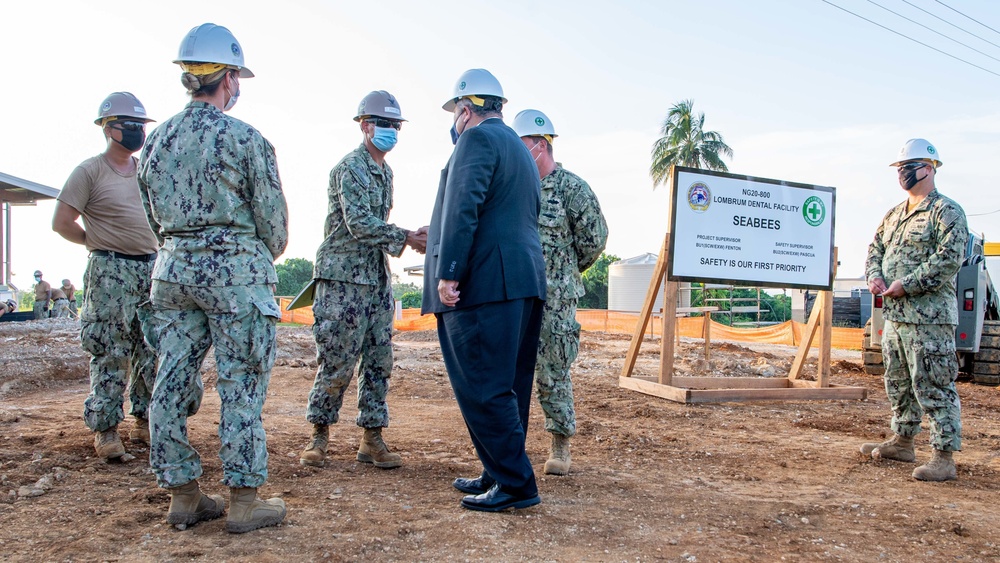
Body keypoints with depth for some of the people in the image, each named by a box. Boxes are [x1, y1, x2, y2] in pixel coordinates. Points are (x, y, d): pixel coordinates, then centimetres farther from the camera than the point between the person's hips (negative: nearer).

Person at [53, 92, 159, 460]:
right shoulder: (89, 171, -5)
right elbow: (61, 222, -7)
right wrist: (97, 242, 1)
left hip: (152, 267, 6)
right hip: (110, 271, -6)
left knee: (153, 350, 8)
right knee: (110, 353, -4)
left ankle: (144, 418, 20)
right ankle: (104, 427, 5)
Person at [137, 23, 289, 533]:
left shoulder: (155, 142, 9)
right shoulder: (244, 139, -9)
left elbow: (155, 218, 14)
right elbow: (273, 217, -6)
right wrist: (267, 257, 14)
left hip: (173, 271, 7)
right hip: (235, 271, -6)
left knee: (172, 382, 9)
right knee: (241, 386, -1)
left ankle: (182, 496, 19)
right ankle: (243, 502, 6)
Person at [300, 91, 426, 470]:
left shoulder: (385, 172, 17)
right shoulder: (349, 168, -9)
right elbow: (359, 224, -20)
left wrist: (402, 242, 8)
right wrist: (406, 238, -19)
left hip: (377, 279, 8)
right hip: (343, 278, -8)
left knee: (379, 361, 7)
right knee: (337, 363, -3)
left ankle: (372, 439, 14)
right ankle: (319, 435, 13)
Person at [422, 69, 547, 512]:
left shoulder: (478, 138, -5)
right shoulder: (519, 148, 25)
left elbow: (463, 209, -17)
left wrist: (448, 272, -20)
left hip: (484, 282, -10)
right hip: (524, 280, 10)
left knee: (482, 388, -6)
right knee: (506, 387, 13)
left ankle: (515, 484, -3)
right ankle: (500, 474, 22)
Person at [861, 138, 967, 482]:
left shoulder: (946, 212, -8)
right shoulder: (894, 215, 18)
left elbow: (949, 259, -18)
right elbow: (875, 249, 22)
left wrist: (907, 285, -19)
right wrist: (874, 277, 1)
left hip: (929, 317, -9)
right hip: (894, 314, 9)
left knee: (934, 387, -7)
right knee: (898, 383, 17)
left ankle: (944, 458, -1)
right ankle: (902, 442, 30)